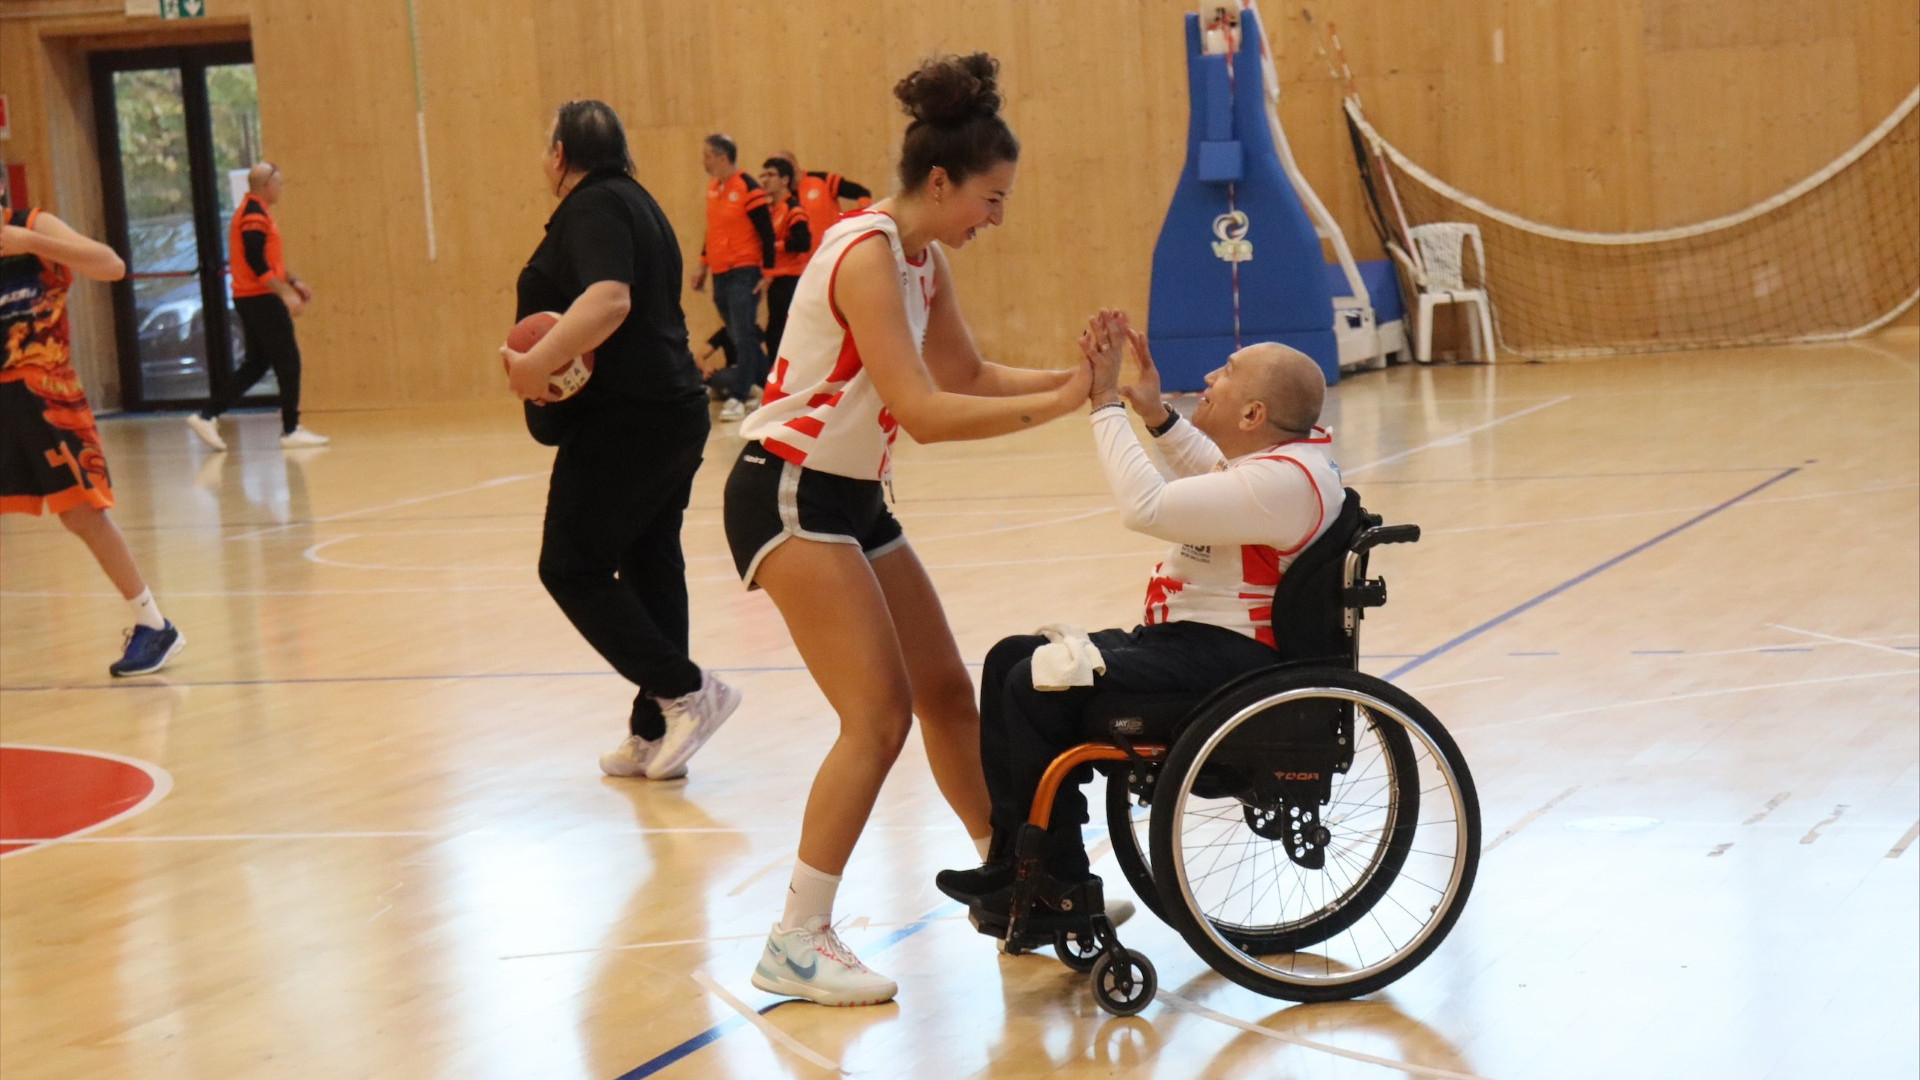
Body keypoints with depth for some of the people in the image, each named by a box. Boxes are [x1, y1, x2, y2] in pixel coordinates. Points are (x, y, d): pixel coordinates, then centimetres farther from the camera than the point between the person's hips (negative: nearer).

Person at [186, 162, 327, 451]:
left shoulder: (255, 212, 17)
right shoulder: (255, 214, -15)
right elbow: (257, 264, -22)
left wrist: (293, 281, 19)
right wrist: (286, 294, -22)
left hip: (251, 300, 10)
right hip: (261, 299, -10)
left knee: (256, 365, 12)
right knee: (288, 362, -4)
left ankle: (208, 416, 8)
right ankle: (291, 430, 0)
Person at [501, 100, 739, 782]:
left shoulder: (592, 208, -12)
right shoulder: (634, 203, 19)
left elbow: (609, 298, -30)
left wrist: (539, 364, -36)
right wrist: (552, 363, 27)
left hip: (622, 421, -10)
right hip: (672, 412, 10)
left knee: (572, 570, -5)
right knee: (650, 568, 10)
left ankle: (685, 692, -10)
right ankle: (656, 735, 11)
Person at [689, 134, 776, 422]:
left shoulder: (748, 188, -13)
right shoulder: (713, 187, 10)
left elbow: (767, 233, -12)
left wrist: (767, 273, -14)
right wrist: (703, 265, 20)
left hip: (744, 272, -8)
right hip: (720, 273, 8)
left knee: (743, 336, -8)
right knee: (739, 336, 13)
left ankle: (739, 397, -9)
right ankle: (768, 383, 26)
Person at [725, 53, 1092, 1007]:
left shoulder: (924, 258, 6)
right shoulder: (866, 255, -22)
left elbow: (969, 377, 11)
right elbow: (922, 411, -29)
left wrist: (1074, 376, -4)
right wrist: (1056, 404, -28)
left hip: (852, 499, 9)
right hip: (788, 495, -9)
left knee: (948, 694, 14)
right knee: (879, 714, -15)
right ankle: (796, 943, -10)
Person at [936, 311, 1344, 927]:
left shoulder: (1282, 482, -23)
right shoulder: (1278, 454, 10)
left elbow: (1146, 508, -28)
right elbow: (1215, 479, 34)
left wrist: (1106, 404, -19)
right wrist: (1156, 415, 22)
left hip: (1224, 657, -12)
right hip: (1192, 639, 12)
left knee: (1038, 686, -19)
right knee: (1010, 660, 8)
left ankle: (1061, 883, -7)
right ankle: (1011, 860, 9)